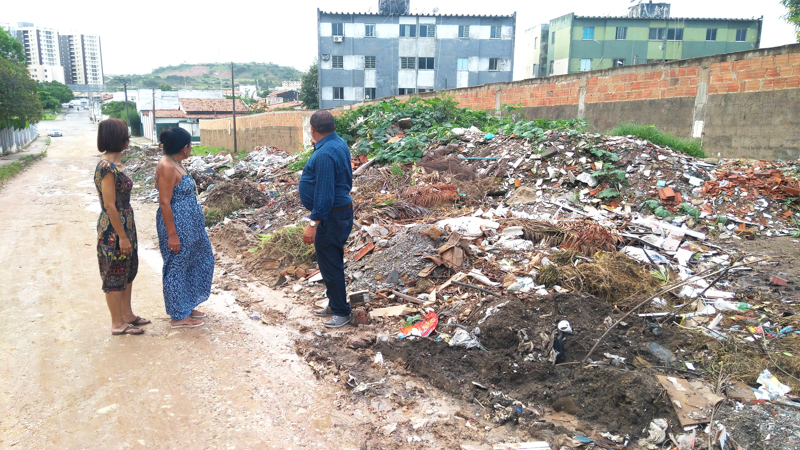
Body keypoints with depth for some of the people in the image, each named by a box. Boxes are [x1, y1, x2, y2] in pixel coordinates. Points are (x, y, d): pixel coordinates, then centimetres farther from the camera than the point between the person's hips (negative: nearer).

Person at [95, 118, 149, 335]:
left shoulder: (113, 163, 8)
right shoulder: (107, 167, -21)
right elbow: (109, 206, -22)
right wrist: (122, 236, -19)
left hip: (124, 225, 10)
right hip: (114, 229, -10)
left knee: (128, 271, 19)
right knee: (115, 275, 3)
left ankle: (127, 314, 33)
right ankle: (117, 324, 17)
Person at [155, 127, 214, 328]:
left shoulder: (174, 164, 9)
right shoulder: (167, 167, -20)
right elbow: (164, 203, -22)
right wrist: (172, 235, -22)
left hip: (189, 225, 10)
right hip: (177, 226, -10)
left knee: (201, 260, 18)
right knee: (177, 268, 2)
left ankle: (187, 307, 31)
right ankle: (178, 317, 16)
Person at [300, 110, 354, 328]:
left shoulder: (324, 155, -24)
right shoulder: (340, 144, 6)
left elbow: (324, 194, -26)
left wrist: (313, 224, -24)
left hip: (330, 217, -10)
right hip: (341, 209, 10)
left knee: (330, 264, 1)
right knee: (331, 262, 19)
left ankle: (341, 311, 12)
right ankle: (334, 304, 32)